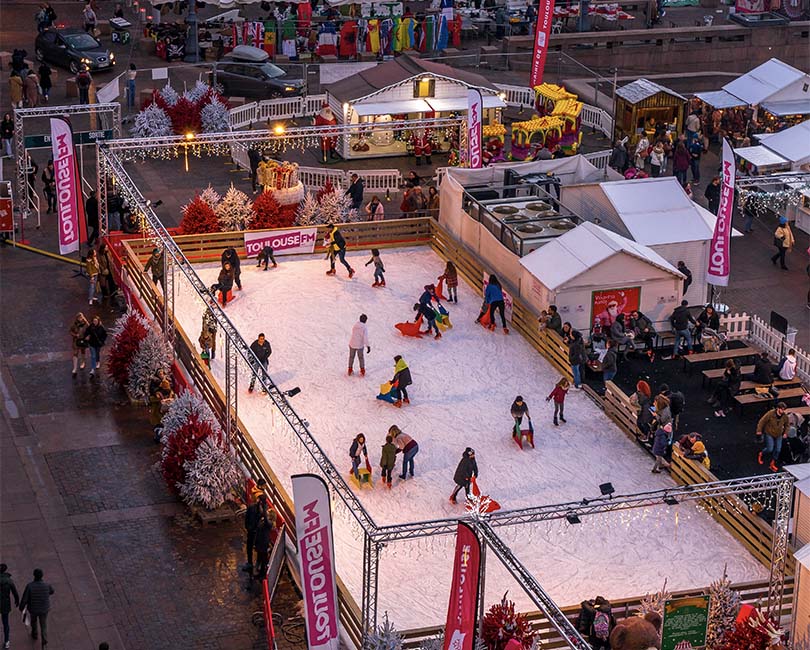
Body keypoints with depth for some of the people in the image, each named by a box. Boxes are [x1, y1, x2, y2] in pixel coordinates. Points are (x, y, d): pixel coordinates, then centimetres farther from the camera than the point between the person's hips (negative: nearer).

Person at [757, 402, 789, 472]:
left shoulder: (785, 416, -11)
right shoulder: (770, 414, -25)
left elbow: (787, 424, 10)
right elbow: (762, 421, -16)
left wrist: (785, 432, 3)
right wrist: (759, 431, -13)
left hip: (778, 435, 5)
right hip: (769, 434, -4)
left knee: (778, 450, 2)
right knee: (770, 449, -9)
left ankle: (772, 464, 19)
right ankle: (761, 454, 26)